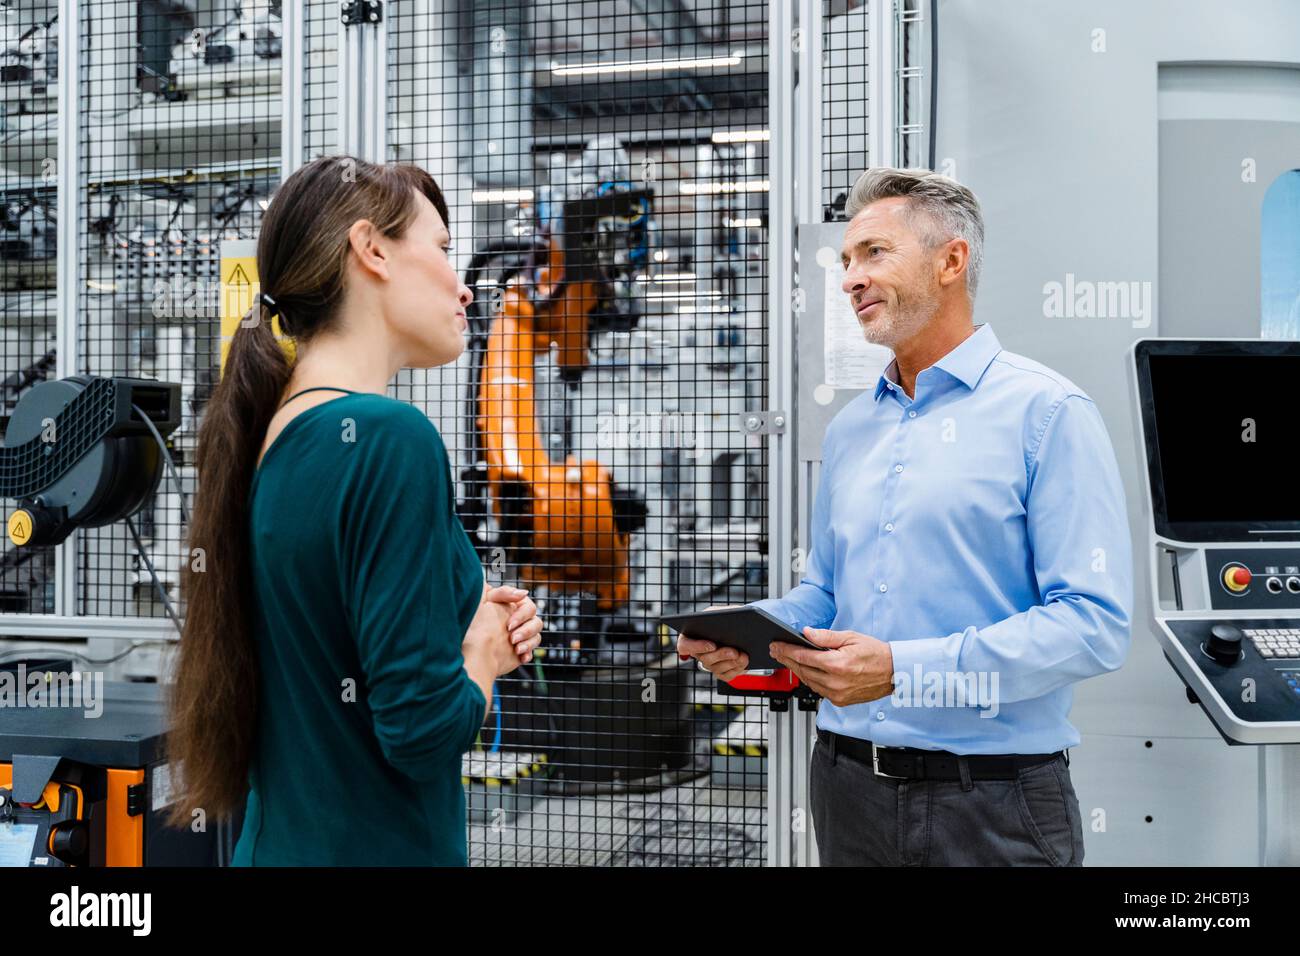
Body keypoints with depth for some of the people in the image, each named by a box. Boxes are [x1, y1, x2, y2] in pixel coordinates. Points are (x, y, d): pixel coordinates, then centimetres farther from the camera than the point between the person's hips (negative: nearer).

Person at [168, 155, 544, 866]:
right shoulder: (391, 438, -22)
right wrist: (485, 656, -6)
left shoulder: (266, 433, 3)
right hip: (374, 846, -8)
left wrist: (461, 631, 1)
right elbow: (423, 727, -24)